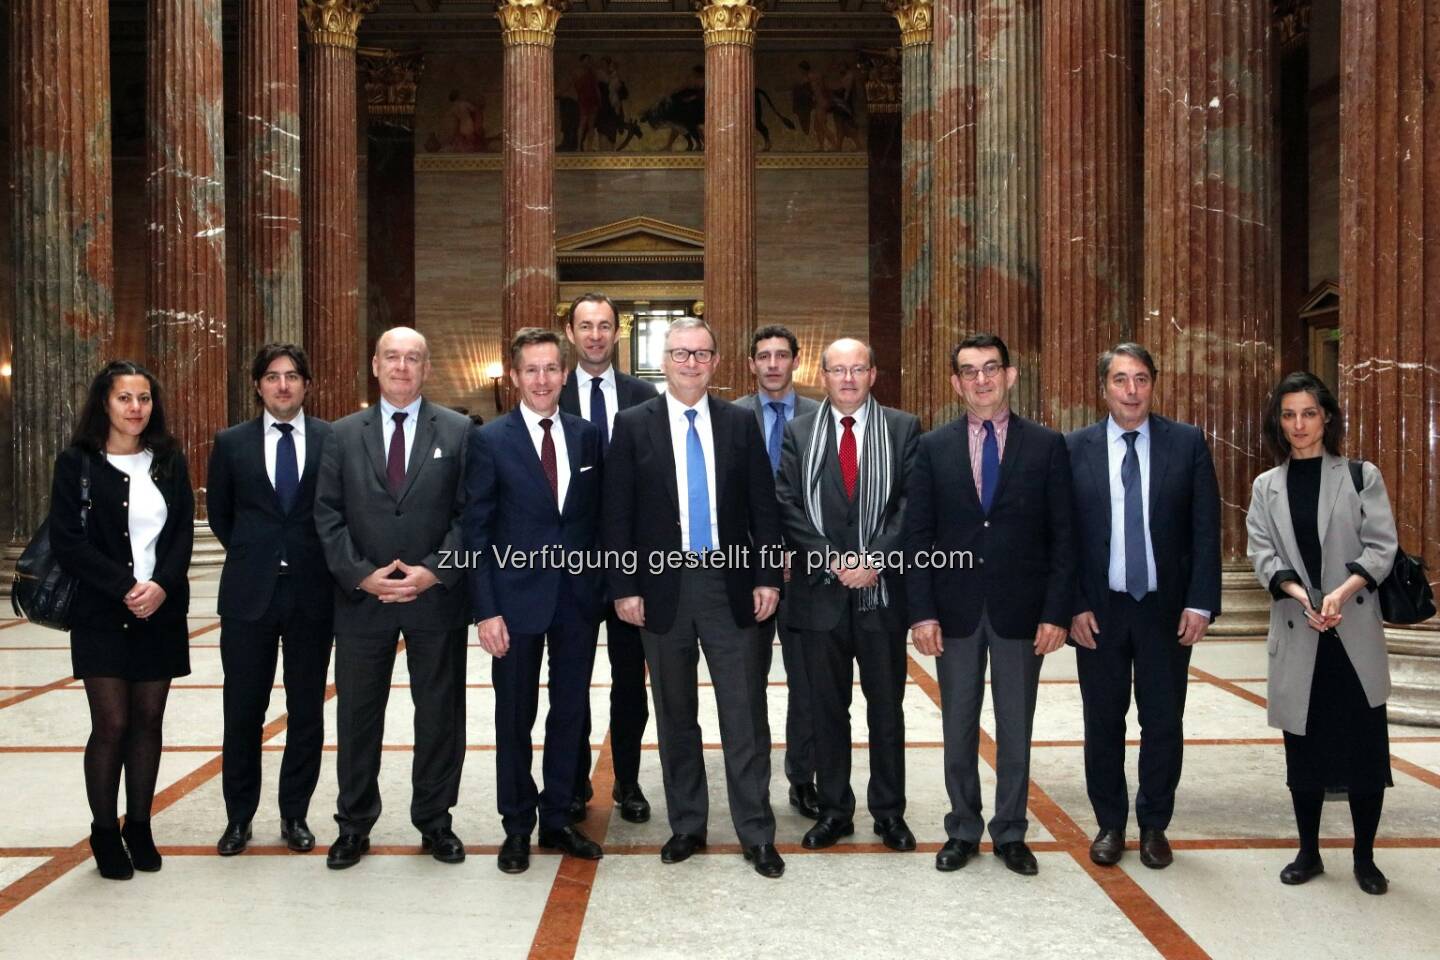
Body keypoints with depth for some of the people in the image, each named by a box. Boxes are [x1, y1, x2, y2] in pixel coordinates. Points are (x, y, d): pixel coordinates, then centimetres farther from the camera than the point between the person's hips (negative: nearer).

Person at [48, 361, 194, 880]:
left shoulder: (170, 461, 7)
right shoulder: (77, 462, -2)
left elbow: (183, 533, 4)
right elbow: (67, 541, -7)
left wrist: (161, 587, -13)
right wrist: (124, 589, -16)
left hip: (161, 613, 3)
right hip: (101, 616, -3)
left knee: (148, 721, 7)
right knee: (111, 724, -3)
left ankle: (139, 826, 19)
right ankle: (104, 832, 12)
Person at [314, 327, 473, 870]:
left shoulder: (457, 431, 2)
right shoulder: (344, 434, 6)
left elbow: (469, 512, -2)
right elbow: (328, 515, 3)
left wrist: (436, 571, -13)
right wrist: (361, 575, -9)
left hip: (436, 596, -1)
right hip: (361, 596, 1)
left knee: (440, 713, 8)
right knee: (357, 714, 9)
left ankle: (435, 821, 23)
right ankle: (354, 824, 24)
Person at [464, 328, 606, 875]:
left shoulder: (587, 436, 6)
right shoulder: (491, 441, -5)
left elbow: (596, 517, 9)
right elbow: (476, 532, -6)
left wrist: (601, 586, 3)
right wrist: (485, 609, -11)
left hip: (579, 598, 3)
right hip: (518, 598, -3)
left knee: (570, 712, 11)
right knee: (515, 719, 7)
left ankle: (557, 819, 26)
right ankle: (517, 828, 22)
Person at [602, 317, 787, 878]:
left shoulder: (739, 423, 4)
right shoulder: (634, 425, 1)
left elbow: (763, 505, 5)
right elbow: (617, 514, -1)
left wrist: (767, 577, -1)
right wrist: (624, 587, -5)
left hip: (730, 583, 0)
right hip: (664, 586, 0)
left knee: (745, 715, 2)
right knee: (675, 717, 11)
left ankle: (756, 833, 12)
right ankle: (686, 826, 25)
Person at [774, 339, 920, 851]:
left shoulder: (903, 429, 3)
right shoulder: (798, 432, 5)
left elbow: (912, 503, -4)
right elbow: (789, 508, -2)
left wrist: (875, 560, -15)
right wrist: (833, 560, -12)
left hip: (883, 592, 0)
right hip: (821, 592, 1)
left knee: (887, 709, 9)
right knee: (827, 709, 10)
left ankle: (889, 811, 22)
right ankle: (834, 810, 22)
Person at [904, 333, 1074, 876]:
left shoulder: (1046, 446, 1)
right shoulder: (934, 448, 3)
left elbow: (1062, 536, -1)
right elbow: (917, 536, 1)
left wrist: (1056, 612, -7)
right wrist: (922, 612, -7)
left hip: (1020, 610, -1)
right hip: (955, 611, 1)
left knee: (1015, 730, 10)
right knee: (958, 729, 11)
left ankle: (1011, 833, 25)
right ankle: (962, 831, 26)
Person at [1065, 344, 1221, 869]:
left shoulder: (1188, 442, -1)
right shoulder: (1075, 448, -1)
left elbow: (1206, 528, -2)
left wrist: (1200, 603, -8)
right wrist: (1075, 606, -6)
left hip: (1167, 608, 0)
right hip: (1099, 610, 0)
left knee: (1164, 722, 9)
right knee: (1103, 722, 10)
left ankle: (1154, 825, 26)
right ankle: (1110, 824, 25)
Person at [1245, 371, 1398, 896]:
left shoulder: (1361, 476, 3)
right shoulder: (1266, 487, 9)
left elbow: (1381, 546, -5)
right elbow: (1262, 554, -1)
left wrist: (1341, 593, -21)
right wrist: (1300, 595, -19)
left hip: (1356, 632, -2)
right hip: (1297, 634, 2)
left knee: (1365, 747, 2)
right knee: (1303, 747, 8)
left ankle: (1364, 858, 16)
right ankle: (1308, 852, 21)